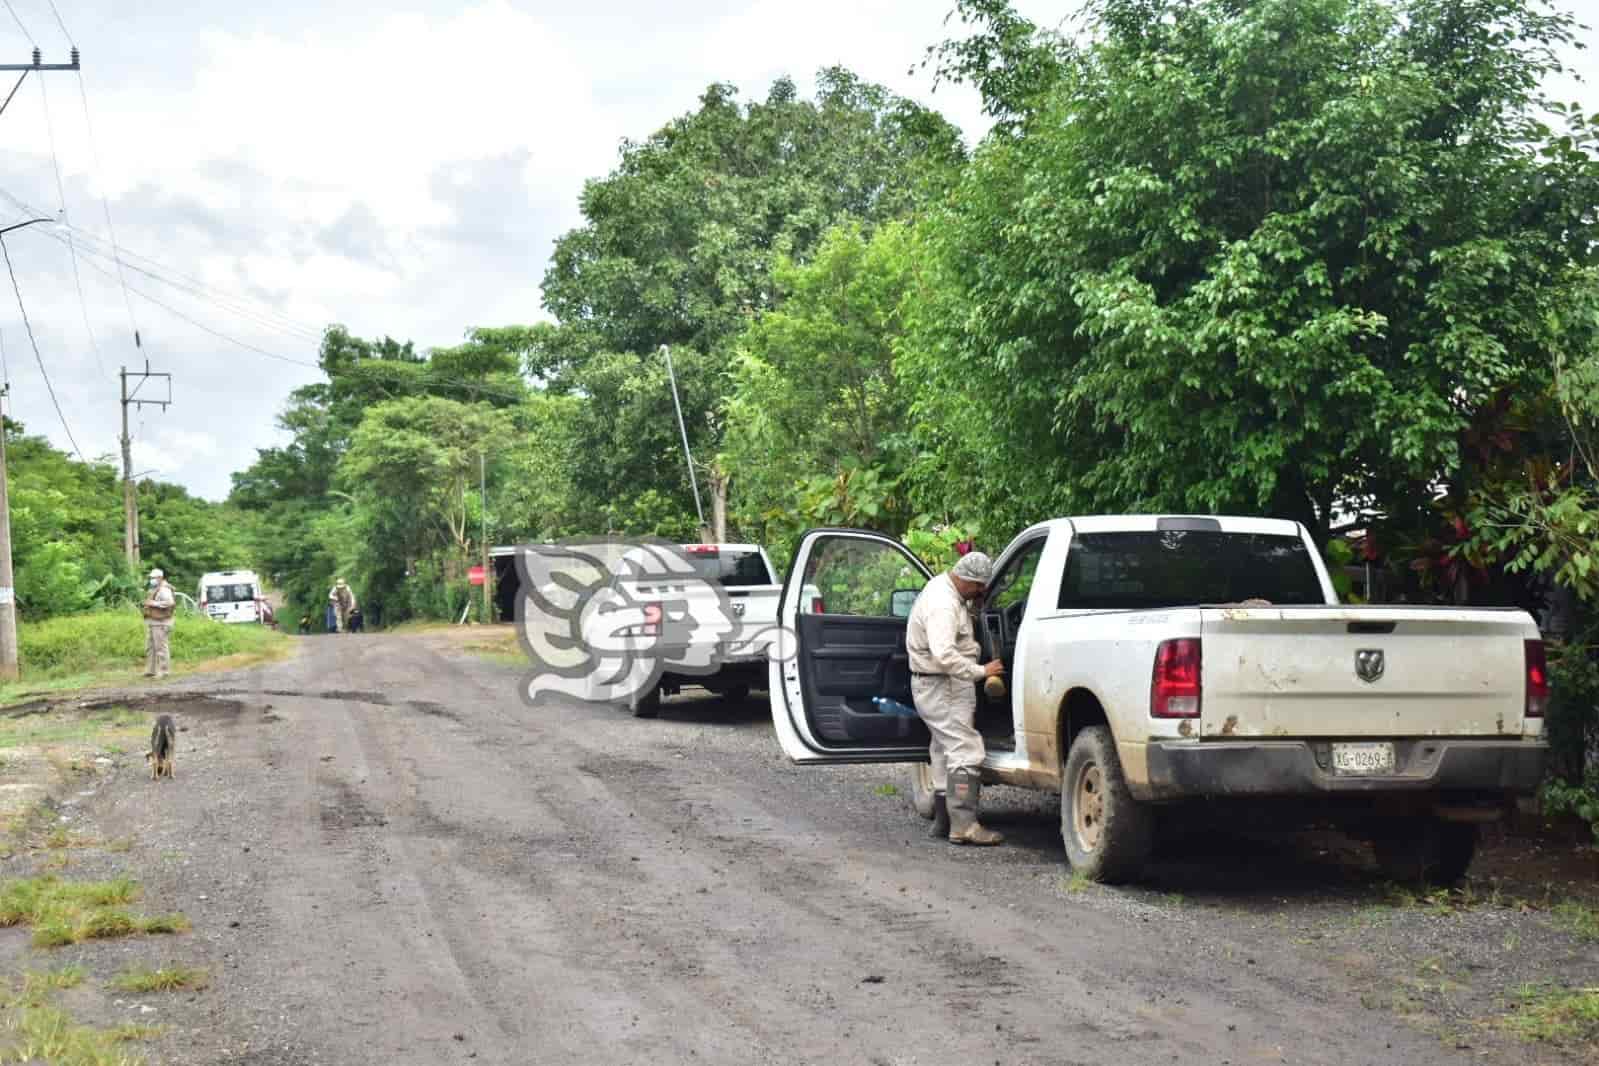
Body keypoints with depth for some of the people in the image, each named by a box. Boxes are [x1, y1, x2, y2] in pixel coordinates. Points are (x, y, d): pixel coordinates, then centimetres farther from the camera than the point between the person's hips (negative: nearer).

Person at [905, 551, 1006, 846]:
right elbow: (944, 655, -32)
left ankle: (944, 820, 23)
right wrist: (981, 671, -24)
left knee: (945, 751, 16)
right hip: (941, 687, -11)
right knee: (966, 752, -13)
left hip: (942, 686, 11)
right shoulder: (942, 604, -23)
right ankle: (964, 826, -17)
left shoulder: (944, 588, 10)